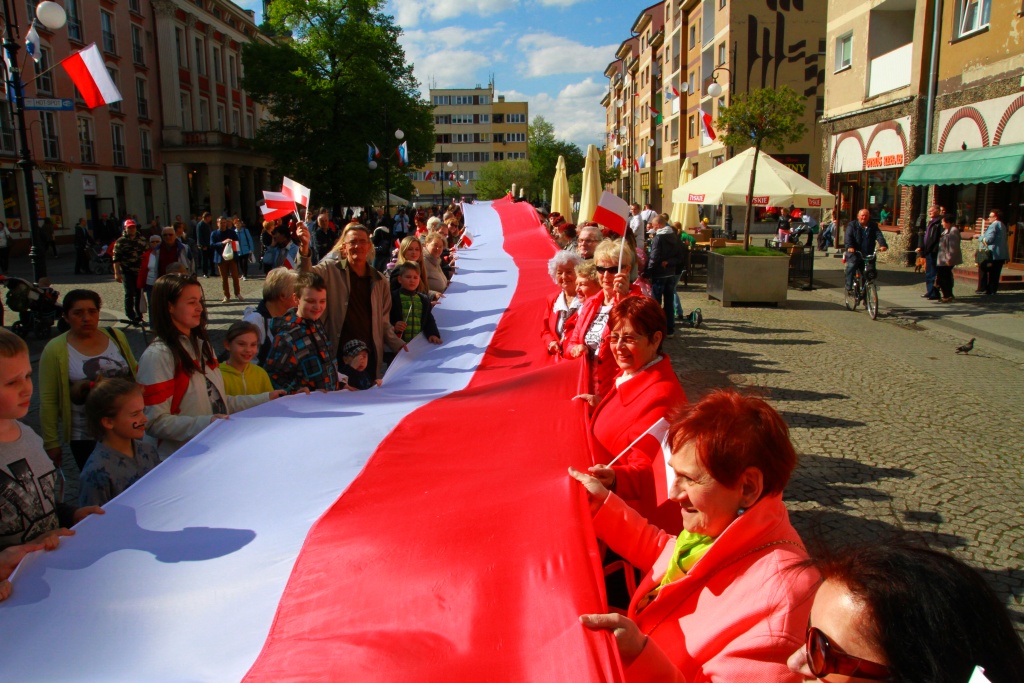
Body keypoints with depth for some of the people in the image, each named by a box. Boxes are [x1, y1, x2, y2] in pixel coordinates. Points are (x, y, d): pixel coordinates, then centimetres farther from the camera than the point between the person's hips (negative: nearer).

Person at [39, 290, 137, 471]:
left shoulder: (116, 336, 1)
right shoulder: (55, 350, -8)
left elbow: (135, 374, 12)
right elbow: (48, 401, -6)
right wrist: (51, 443, -6)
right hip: (85, 438, -3)